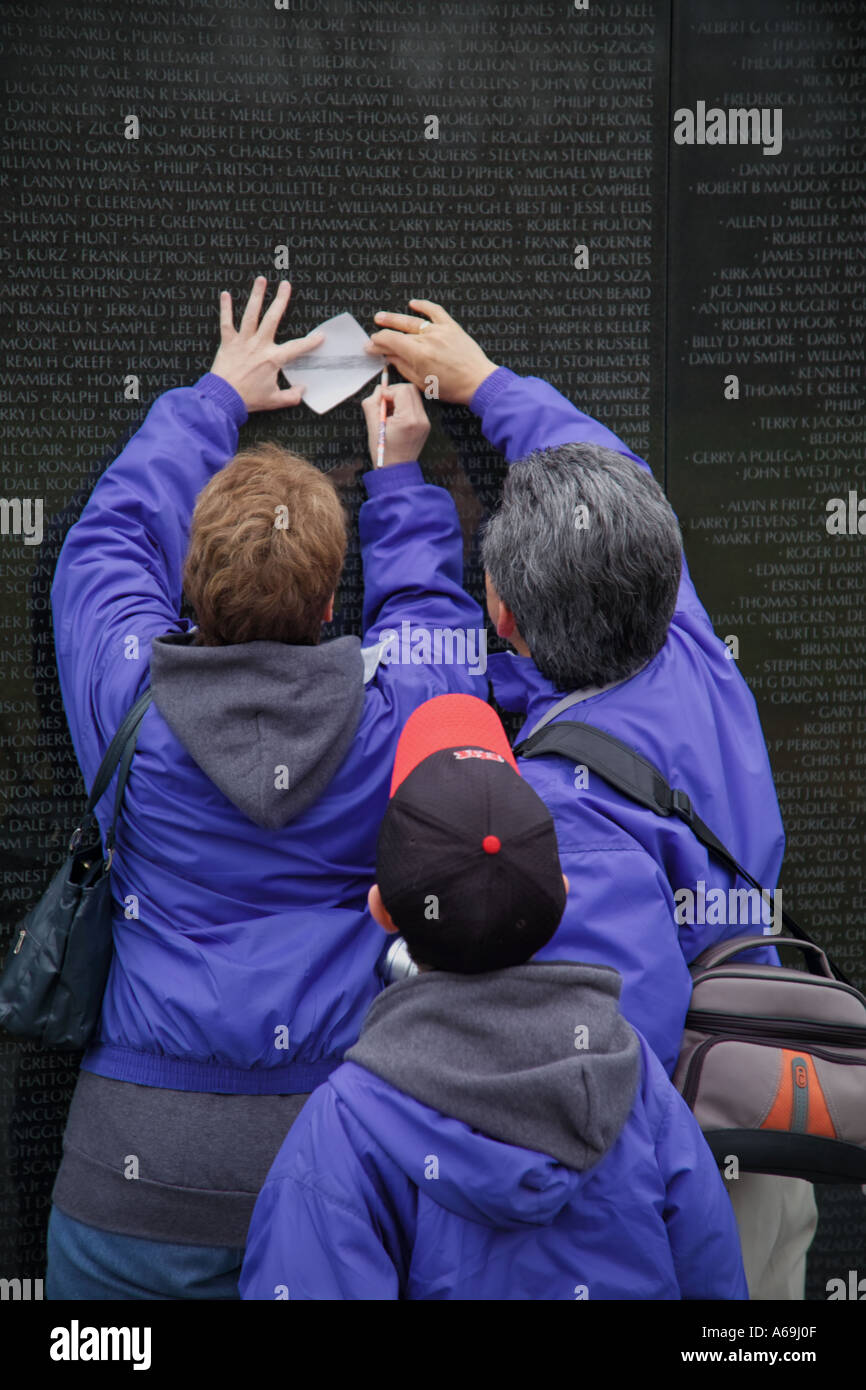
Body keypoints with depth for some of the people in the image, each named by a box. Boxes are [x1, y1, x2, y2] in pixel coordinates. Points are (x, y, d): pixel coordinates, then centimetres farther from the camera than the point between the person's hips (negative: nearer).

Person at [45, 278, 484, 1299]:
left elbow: (112, 530, 12)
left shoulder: (129, 692, -8)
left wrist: (216, 397, 26)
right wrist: (399, 474, 28)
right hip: (342, 1158, 0)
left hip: (137, 1172, 0)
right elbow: (428, 599, 14)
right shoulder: (408, 706, -11)